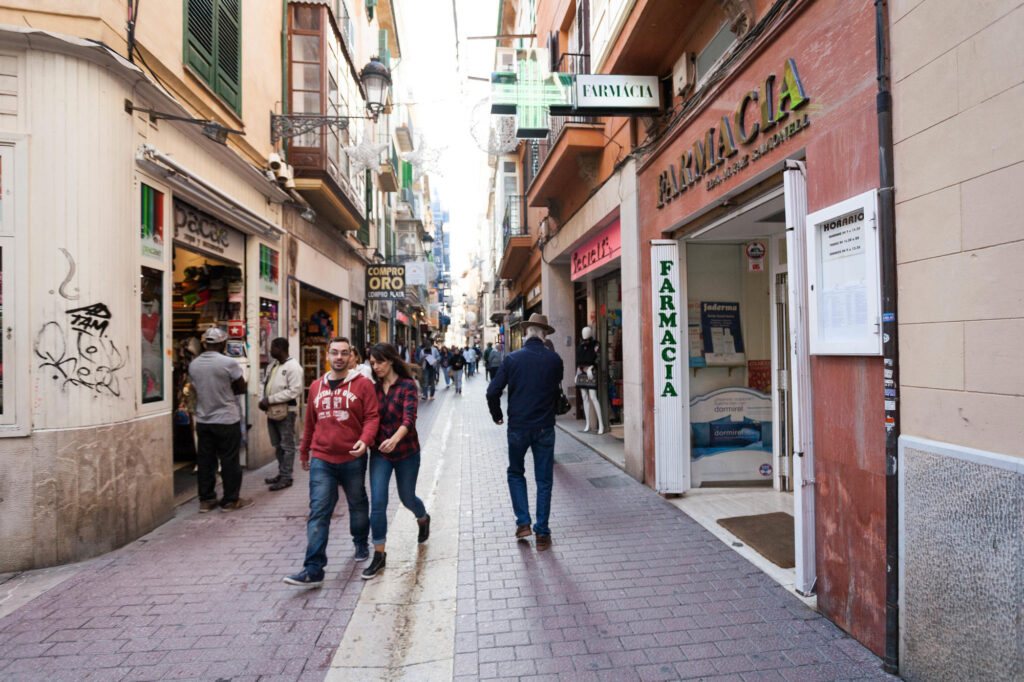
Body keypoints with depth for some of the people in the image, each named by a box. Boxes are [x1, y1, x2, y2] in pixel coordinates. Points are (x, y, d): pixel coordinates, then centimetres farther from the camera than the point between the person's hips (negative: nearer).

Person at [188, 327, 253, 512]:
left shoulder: (193, 364, 4)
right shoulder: (229, 363, -15)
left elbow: (196, 389, 15)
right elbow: (241, 388, -6)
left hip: (203, 420, 5)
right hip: (227, 420, -5)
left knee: (205, 461, 12)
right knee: (230, 462, 4)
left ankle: (206, 500, 19)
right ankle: (230, 500, 12)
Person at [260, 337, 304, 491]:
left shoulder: (293, 366, -15)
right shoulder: (273, 365, 13)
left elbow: (295, 391, -21)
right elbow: (266, 384, 20)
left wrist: (270, 399, -19)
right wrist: (263, 400, 1)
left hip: (286, 411, -9)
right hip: (272, 411, 9)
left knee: (287, 446, 0)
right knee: (277, 445, 17)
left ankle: (286, 478, 6)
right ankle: (281, 473, 28)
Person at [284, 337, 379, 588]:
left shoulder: (363, 384, -5)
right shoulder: (317, 386, 7)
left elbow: (372, 417, -9)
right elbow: (310, 422, 17)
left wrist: (365, 440, -26)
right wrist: (304, 451, 23)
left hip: (353, 459, -2)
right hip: (321, 460, 2)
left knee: (358, 505, 17)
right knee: (318, 513, -3)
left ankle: (361, 544, 42)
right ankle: (313, 570, 0)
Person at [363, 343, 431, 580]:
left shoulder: (407, 386, -12)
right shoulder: (374, 388, 2)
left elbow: (409, 418, -24)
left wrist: (394, 439, -41)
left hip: (406, 451, -3)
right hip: (380, 453, 3)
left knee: (407, 497, 14)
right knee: (377, 502, -6)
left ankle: (423, 519, 49)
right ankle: (379, 555, 7)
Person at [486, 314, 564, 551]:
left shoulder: (512, 359, -7)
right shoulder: (554, 359, -5)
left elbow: (493, 391, -8)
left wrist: (497, 415, 8)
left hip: (518, 427, 0)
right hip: (545, 427, 0)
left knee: (515, 473, 21)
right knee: (544, 480, 10)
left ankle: (523, 522, 15)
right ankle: (542, 534, 15)